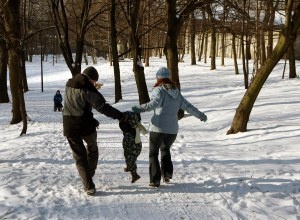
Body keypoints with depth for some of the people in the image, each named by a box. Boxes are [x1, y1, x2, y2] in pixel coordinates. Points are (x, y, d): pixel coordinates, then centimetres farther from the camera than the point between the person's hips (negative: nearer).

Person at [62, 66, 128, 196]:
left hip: (69, 127, 5)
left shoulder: (69, 85, 7)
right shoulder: (87, 89, -16)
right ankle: (90, 173, 35)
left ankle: (89, 186, 6)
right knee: (92, 148, 26)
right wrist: (120, 116, -17)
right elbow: (102, 106, -23)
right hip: (85, 126, -5)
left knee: (79, 156, 11)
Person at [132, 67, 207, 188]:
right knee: (165, 149, 29)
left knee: (153, 153, 9)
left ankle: (155, 180, 3)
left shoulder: (159, 90, -6)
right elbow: (188, 106, 16)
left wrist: (140, 108, -33)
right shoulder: (177, 93, 12)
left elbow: (155, 103, -25)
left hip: (158, 128, -5)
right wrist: (201, 115, 29)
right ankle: (167, 173, 19)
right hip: (172, 129, 5)